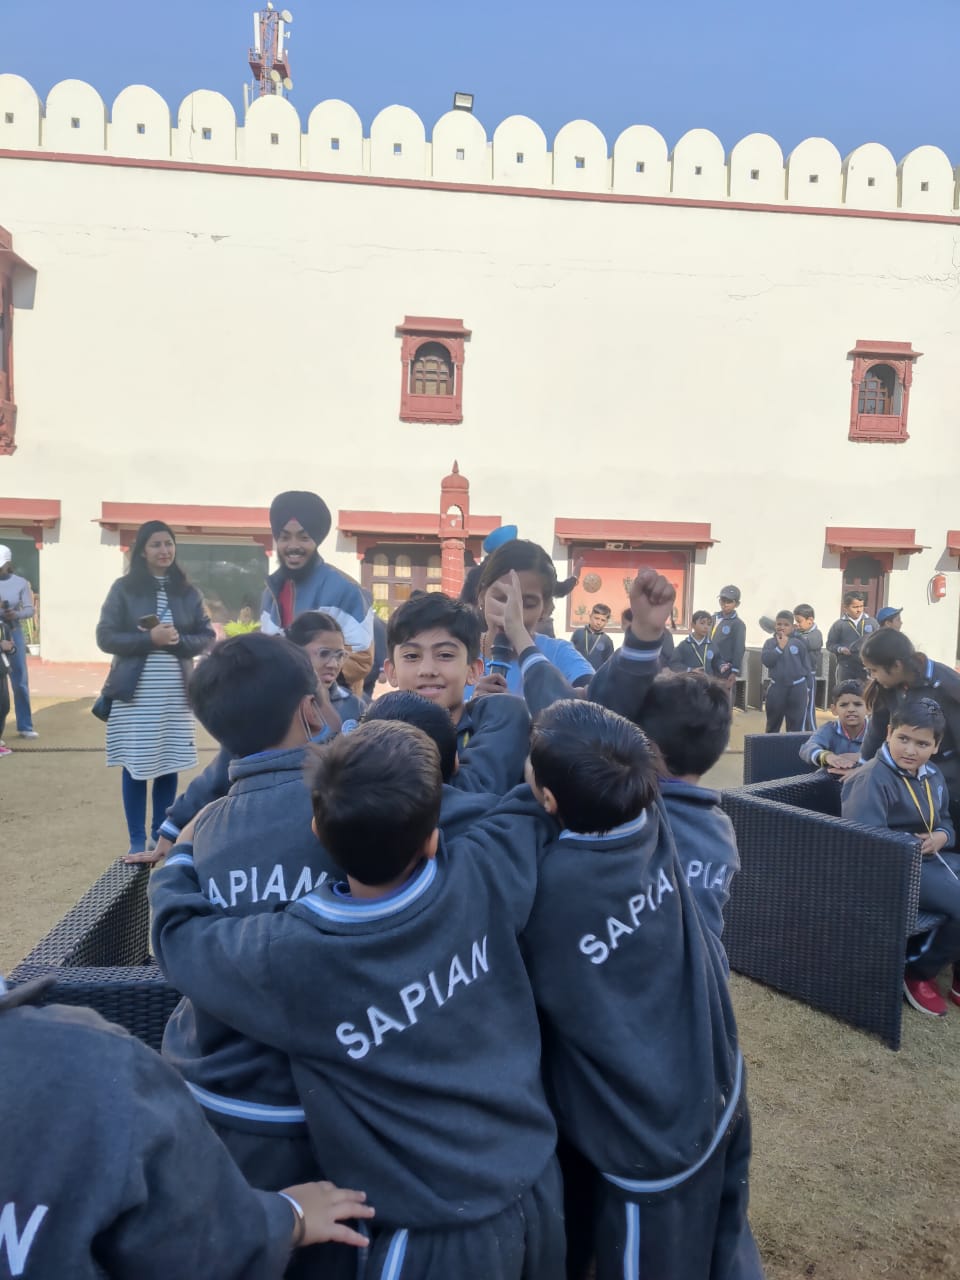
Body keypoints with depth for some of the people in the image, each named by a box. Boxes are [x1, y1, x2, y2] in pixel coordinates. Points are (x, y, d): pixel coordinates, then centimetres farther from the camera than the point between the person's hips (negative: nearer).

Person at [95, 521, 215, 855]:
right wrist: (149, 638, -16)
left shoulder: (187, 591, 7)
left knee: (169, 765, 6)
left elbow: (207, 636, 6)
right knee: (135, 766, 3)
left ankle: (160, 835, 21)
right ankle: (137, 840, 15)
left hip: (176, 692, 2)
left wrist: (177, 641, -12)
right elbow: (105, 637, -4)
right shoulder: (124, 588, 0)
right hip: (135, 692, -2)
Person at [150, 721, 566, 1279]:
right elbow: (539, 798, -1)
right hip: (539, 1186, 4)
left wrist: (179, 860, 13)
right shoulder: (483, 878, -22)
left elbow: (177, 929, -6)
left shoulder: (289, 959, -27)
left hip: (442, 1233, -3)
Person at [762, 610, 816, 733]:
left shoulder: (799, 643, 0)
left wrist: (807, 690, 2)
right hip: (776, 688, 1)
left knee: (796, 727, 4)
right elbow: (765, 660, -13)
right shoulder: (770, 642, 2)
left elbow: (807, 667, 3)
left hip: (797, 688, -1)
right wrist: (780, 647, -15)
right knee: (772, 726, 12)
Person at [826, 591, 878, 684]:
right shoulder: (839, 624, -3)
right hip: (846, 668, -1)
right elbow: (830, 644, 3)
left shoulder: (872, 622, 2)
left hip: (867, 667, 1)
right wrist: (840, 649, -15)